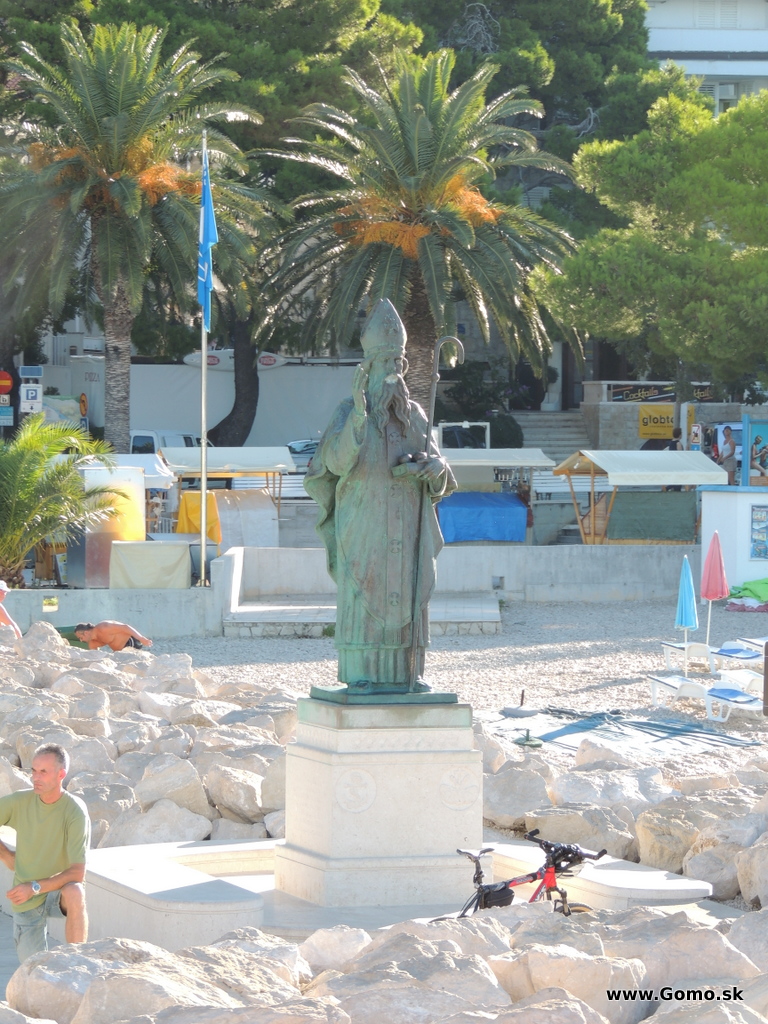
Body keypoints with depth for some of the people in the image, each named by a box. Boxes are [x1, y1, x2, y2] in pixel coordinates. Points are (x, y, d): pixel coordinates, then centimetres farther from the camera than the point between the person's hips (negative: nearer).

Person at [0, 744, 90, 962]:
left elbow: (77, 873, -24)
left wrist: (35, 887, -30)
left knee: (74, 892, -40)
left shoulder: (75, 811, -19)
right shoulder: (20, 801, -9)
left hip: (58, 892, -3)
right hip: (25, 903, 3)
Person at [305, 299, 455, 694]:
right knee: (362, 594, -6)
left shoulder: (414, 414, 12)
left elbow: (434, 461, 13)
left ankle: (403, 672, 7)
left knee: (405, 595, 3)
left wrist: (430, 467, -12)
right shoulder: (349, 411, -2)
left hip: (405, 526, 5)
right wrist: (358, 414, -30)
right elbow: (337, 459, -18)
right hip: (365, 522, -5)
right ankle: (361, 674, -4)